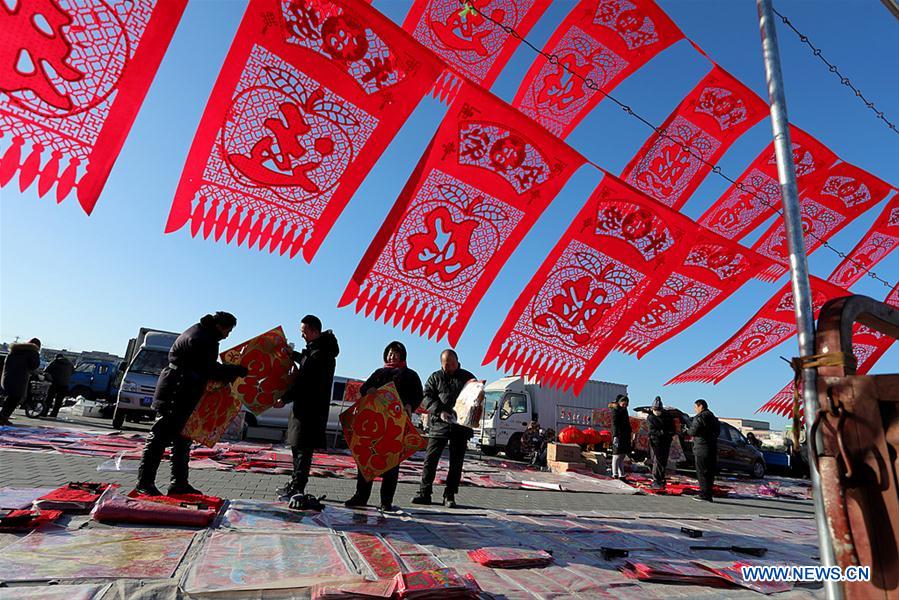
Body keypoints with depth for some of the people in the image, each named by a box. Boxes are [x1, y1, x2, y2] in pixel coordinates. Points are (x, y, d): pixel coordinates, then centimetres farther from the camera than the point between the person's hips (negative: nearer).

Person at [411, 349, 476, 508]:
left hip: (461, 425, 1)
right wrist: (440, 412, -16)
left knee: (456, 462, 5)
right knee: (430, 459, 0)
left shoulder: (467, 377, 12)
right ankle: (424, 493, 10)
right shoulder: (435, 377, 10)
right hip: (439, 424, 0)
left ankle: (449, 496, 15)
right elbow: (428, 396, 0)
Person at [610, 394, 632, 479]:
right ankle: (615, 474, -3)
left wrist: (629, 435, 20)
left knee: (622, 456, 11)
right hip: (618, 435, -8)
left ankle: (621, 475, 16)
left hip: (625, 436, 8)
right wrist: (615, 436, -25)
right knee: (617, 455, -7)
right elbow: (614, 424, -17)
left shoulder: (624, 410, 16)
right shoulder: (615, 410, -8)